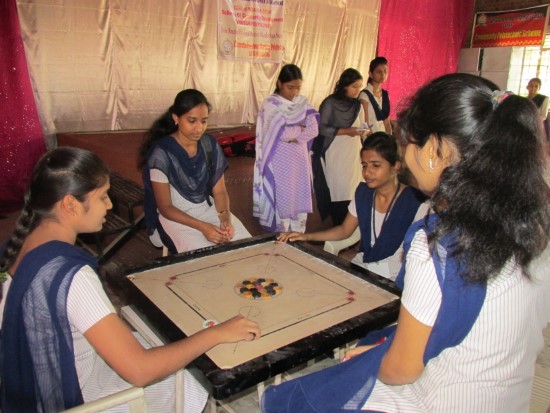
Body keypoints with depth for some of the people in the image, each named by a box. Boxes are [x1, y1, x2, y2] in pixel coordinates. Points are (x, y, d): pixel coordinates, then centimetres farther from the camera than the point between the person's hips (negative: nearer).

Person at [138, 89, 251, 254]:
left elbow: (219, 191, 1)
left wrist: (225, 218, -19)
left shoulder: (210, 145, -3)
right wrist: (203, 227, -27)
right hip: (174, 216, -4)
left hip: (207, 208, 5)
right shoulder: (161, 153, -18)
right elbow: (165, 207, -16)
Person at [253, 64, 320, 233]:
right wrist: (301, 128, -7)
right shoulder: (271, 104, -8)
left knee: (300, 200, 10)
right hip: (280, 162, -5)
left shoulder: (303, 103, 6)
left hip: (300, 160, 5)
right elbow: (279, 132, -20)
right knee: (282, 201, 3)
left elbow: (314, 130, -5)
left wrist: (291, 134, -16)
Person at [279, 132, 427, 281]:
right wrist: (306, 236, 0)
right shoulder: (363, 192, 1)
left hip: (392, 280, -5)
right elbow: (344, 230, 11)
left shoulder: (415, 203, -16)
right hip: (361, 266, 6)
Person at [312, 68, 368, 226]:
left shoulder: (358, 104, 10)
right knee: (337, 190, -5)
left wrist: (362, 131, -8)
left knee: (351, 189, 2)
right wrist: (346, 131, -18)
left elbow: (360, 126, 16)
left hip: (352, 154, 5)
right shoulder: (330, 103, -7)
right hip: (334, 155, -5)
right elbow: (321, 128, -11)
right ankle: (338, 226, 7)